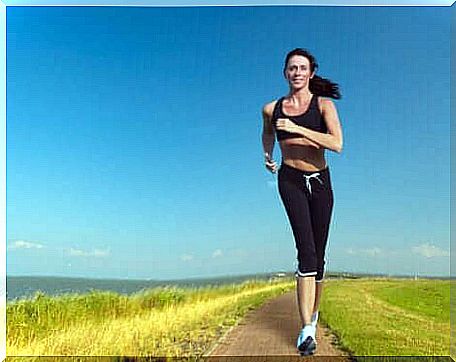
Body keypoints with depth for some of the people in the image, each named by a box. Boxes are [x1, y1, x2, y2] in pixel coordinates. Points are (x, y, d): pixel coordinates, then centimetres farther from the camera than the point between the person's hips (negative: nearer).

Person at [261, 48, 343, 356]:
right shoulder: (272, 109, 2)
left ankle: (314, 311, 32)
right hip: (291, 180, -1)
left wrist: (297, 128, -25)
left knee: (317, 256, 8)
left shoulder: (324, 105, -5)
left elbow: (337, 144, -21)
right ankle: (307, 329, -20)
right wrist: (268, 157, 38)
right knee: (306, 251, -19)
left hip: (320, 182, 1)